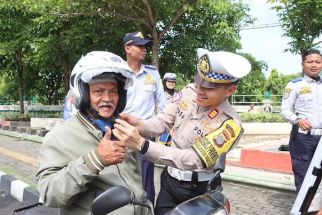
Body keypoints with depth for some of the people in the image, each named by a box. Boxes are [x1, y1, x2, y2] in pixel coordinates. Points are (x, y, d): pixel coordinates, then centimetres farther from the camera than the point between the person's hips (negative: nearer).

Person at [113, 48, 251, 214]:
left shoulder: (230, 125, -27)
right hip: (169, 179, 5)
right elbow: (162, 122, -9)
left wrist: (141, 144, -43)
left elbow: (193, 160, -34)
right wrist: (139, 126, -33)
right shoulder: (189, 92, -11)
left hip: (199, 190, -4)